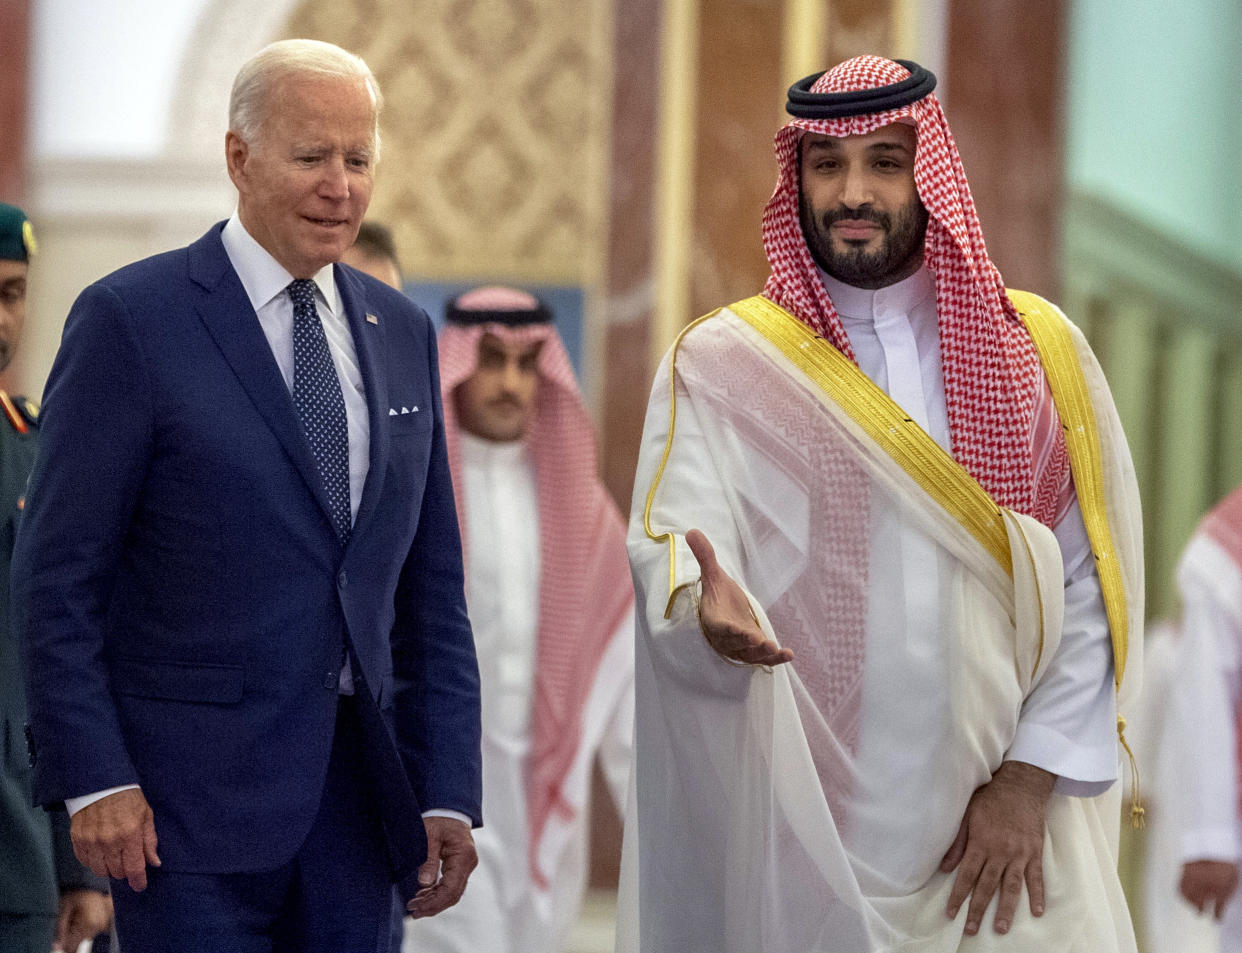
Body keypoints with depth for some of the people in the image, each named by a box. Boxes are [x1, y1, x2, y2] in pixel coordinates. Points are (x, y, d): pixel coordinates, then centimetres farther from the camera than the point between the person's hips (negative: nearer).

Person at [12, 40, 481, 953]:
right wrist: (93, 779, -14)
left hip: (357, 801, 5)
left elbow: (432, 590, 14)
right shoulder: (132, 319, -4)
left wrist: (448, 792, 7)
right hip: (190, 803, -5)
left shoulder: (402, 332, 13)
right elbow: (57, 578, -7)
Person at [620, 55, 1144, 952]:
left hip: (1008, 829, 1)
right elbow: (671, 540, -10)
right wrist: (709, 605, -33)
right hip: (801, 832, -1)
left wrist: (1030, 782, -8)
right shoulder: (721, 364, 2)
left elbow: (1092, 586, 1)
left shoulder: (1038, 351, 6)